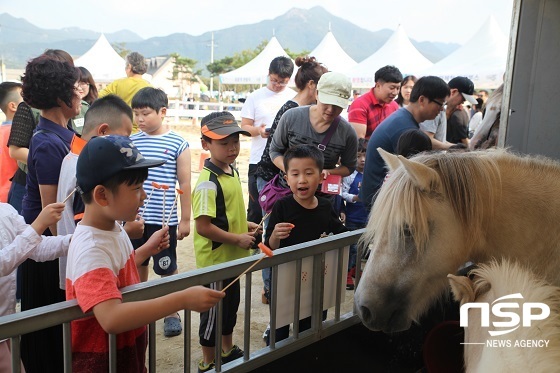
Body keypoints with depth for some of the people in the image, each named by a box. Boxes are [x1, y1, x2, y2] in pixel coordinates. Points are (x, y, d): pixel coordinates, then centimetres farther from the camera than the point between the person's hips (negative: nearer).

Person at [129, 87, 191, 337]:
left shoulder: (178, 144, -6)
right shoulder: (131, 142, 4)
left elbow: (184, 184, -4)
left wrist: (185, 219, -3)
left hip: (164, 220, -4)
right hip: (134, 218, 4)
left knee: (167, 269, 7)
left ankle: (172, 314, 24)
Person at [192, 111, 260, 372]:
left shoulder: (232, 171, 4)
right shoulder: (207, 183, -24)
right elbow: (203, 226, -27)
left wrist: (245, 225, 5)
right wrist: (238, 239, -21)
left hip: (232, 258, 9)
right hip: (215, 259, -9)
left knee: (231, 304, 23)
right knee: (214, 310, 7)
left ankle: (228, 351, 44)